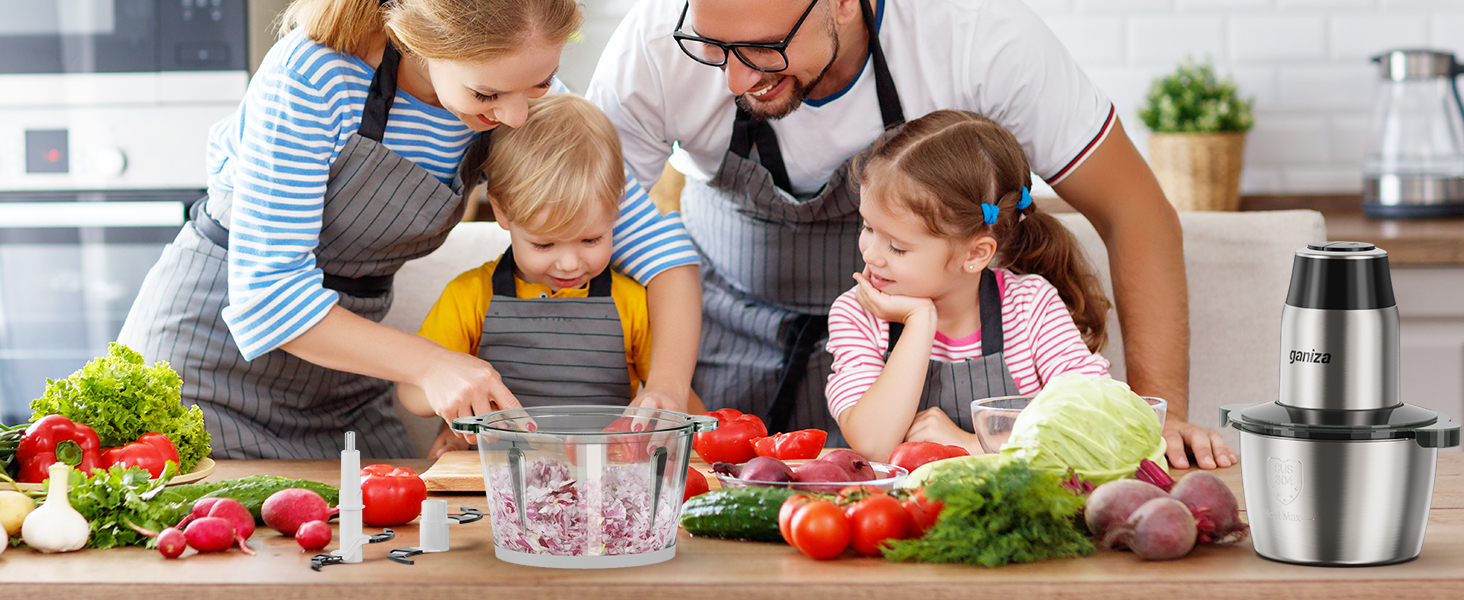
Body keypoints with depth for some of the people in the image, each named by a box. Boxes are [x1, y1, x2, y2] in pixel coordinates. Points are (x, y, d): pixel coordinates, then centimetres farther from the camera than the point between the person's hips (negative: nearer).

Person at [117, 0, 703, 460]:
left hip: (346, 388, 5)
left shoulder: (521, 95, -11)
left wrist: (667, 386, -27)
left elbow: (657, 242, -10)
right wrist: (429, 364, -36)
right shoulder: (313, 76, -28)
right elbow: (265, 290, -28)